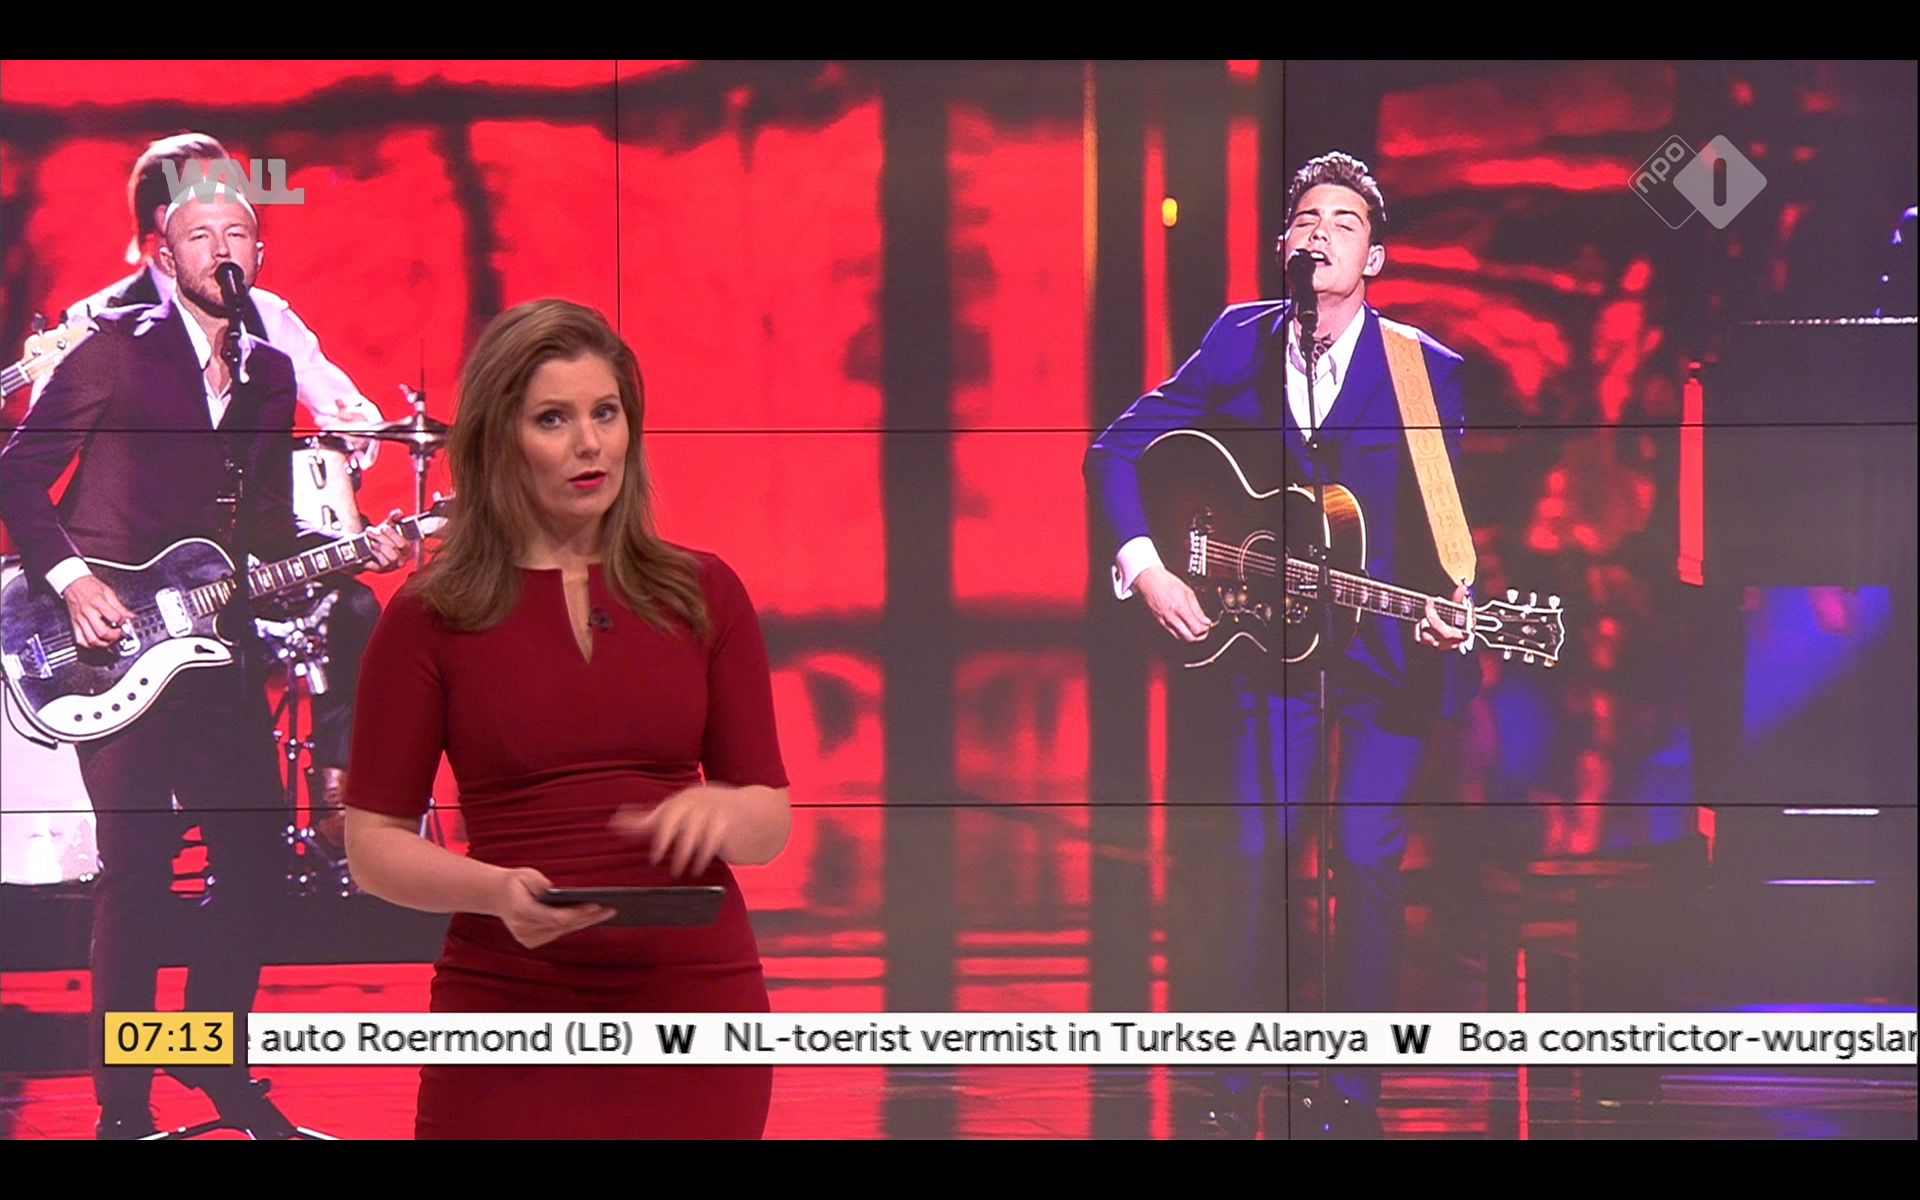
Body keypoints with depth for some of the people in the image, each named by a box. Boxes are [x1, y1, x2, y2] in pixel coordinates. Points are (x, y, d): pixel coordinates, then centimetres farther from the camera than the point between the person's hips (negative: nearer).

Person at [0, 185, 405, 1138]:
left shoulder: (270, 374, 16)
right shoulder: (117, 349, -3)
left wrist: (355, 550, 3)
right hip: (116, 645, -6)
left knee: (255, 855, 5)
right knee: (136, 867, -7)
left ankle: (214, 1057, 22)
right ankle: (123, 1103, -1)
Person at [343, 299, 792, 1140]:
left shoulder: (703, 597, 7)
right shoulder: (430, 618, 0)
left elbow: (771, 822, 9)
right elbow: (374, 842, 0)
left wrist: (722, 809, -14)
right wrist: (498, 891, -18)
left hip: (692, 1005, 2)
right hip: (508, 1012, -2)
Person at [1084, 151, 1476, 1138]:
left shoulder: (1424, 370, -8)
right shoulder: (1240, 342, -1)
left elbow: (1442, 519, -6)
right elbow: (1116, 451, 2)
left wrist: (1448, 605, -26)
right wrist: (1144, 567, -10)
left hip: (1388, 649, -2)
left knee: (1366, 860, -4)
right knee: (1254, 855, -1)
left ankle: (1354, 1094, 7)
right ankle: (1234, 1091, 9)